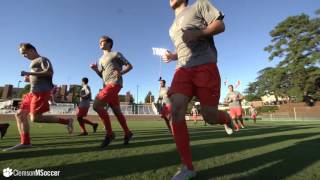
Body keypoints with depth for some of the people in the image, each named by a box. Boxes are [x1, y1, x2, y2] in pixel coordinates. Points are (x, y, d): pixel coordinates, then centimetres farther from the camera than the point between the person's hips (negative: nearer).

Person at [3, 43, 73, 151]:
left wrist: (29, 73, -15)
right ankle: (25, 142, 6)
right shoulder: (34, 63, 30)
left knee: (35, 118, -16)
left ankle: (67, 121, -12)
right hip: (33, 92, 10)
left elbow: (49, 72, -17)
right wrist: (29, 79, 15)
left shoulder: (42, 59, 1)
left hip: (41, 91, -10)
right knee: (20, 114, 4)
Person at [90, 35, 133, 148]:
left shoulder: (115, 54, 7)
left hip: (114, 83, -8)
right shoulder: (101, 59, 28)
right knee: (117, 111, 7)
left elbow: (129, 66, 4)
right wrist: (95, 69, 7)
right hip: (107, 85, 8)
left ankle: (109, 133, -11)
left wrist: (121, 72, -14)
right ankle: (127, 133, 19)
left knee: (97, 105, -19)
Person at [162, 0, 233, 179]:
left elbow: (220, 25, 5)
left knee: (211, 117, -8)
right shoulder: (173, 27, 32)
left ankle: (227, 118, 31)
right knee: (176, 109, -20)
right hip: (183, 69, 5)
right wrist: (172, 56, 15)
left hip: (205, 65, -4)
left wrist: (196, 33, -11)